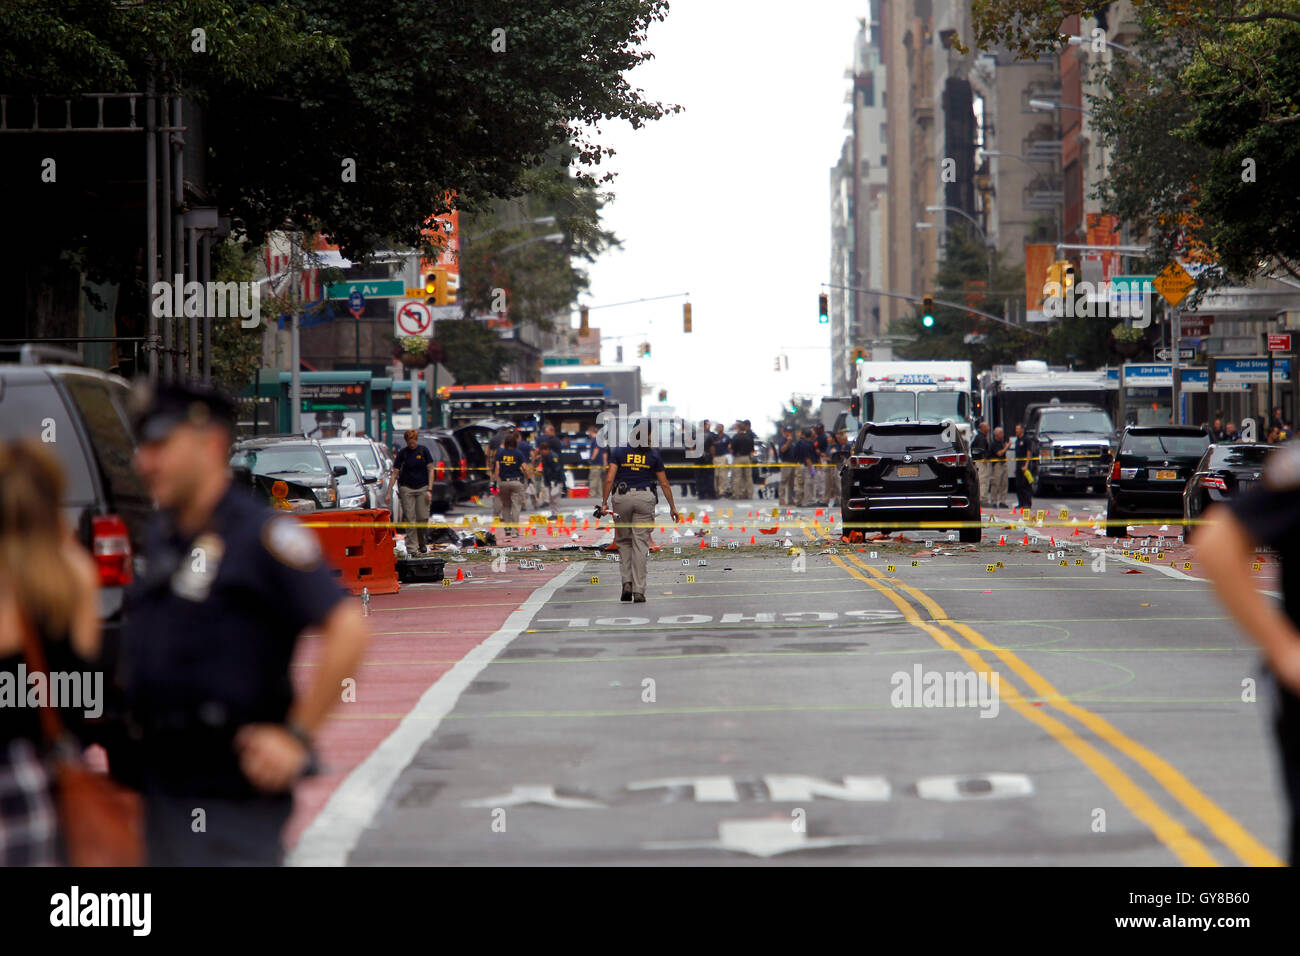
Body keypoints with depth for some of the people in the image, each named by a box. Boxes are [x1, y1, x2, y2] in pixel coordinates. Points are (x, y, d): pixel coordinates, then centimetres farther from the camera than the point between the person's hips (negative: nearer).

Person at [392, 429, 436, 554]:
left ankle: (422, 544, 16)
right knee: (409, 518, -5)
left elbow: (430, 470, 3)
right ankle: (411, 547, -4)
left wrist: (429, 489, -6)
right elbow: (395, 473, 2)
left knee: (423, 518, -4)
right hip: (406, 489, 0)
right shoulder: (402, 454, 2)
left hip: (422, 488, 0)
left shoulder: (423, 451, 2)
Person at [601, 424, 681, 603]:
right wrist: (673, 507, 17)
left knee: (623, 541, 15)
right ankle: (639, 590, -3)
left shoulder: (619, 452, 7)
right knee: (641, 544, 0)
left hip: (622, 497, 0)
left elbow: (609, 479, -3)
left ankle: (627, 582, 1)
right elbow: (664, 484, 10)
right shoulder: (653, 454, 8)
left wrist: (605, 502, -1)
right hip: (645, 499, 0)